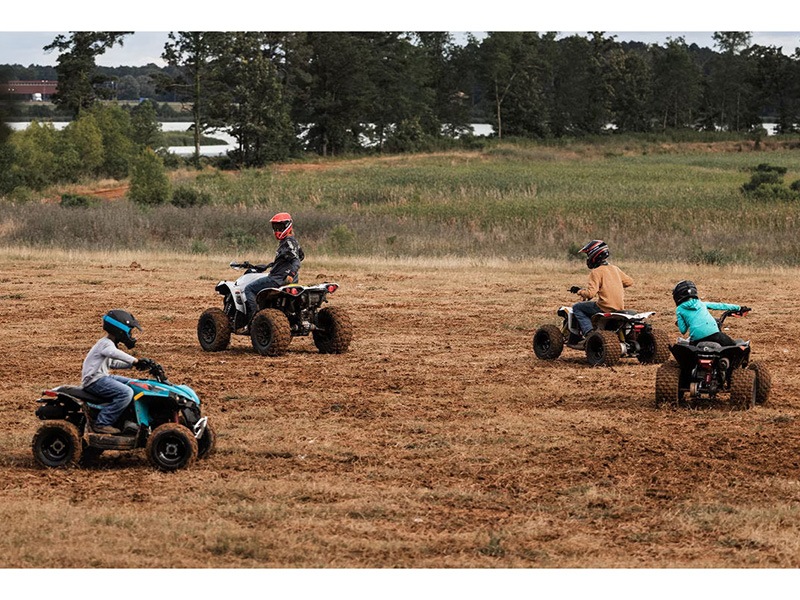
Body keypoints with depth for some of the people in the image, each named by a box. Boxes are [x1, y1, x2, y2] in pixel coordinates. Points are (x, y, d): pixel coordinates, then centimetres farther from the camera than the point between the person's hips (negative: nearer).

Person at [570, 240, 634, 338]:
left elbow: (590, 293, -20)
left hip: (606, 307, -8)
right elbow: (629, 281, 18)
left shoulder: (596, 272, -12)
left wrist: (579, 291, -2)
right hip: (620, 307, 8)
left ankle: (588, 332, -9)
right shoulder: (615, 269, 11)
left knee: (576, 307, 6)